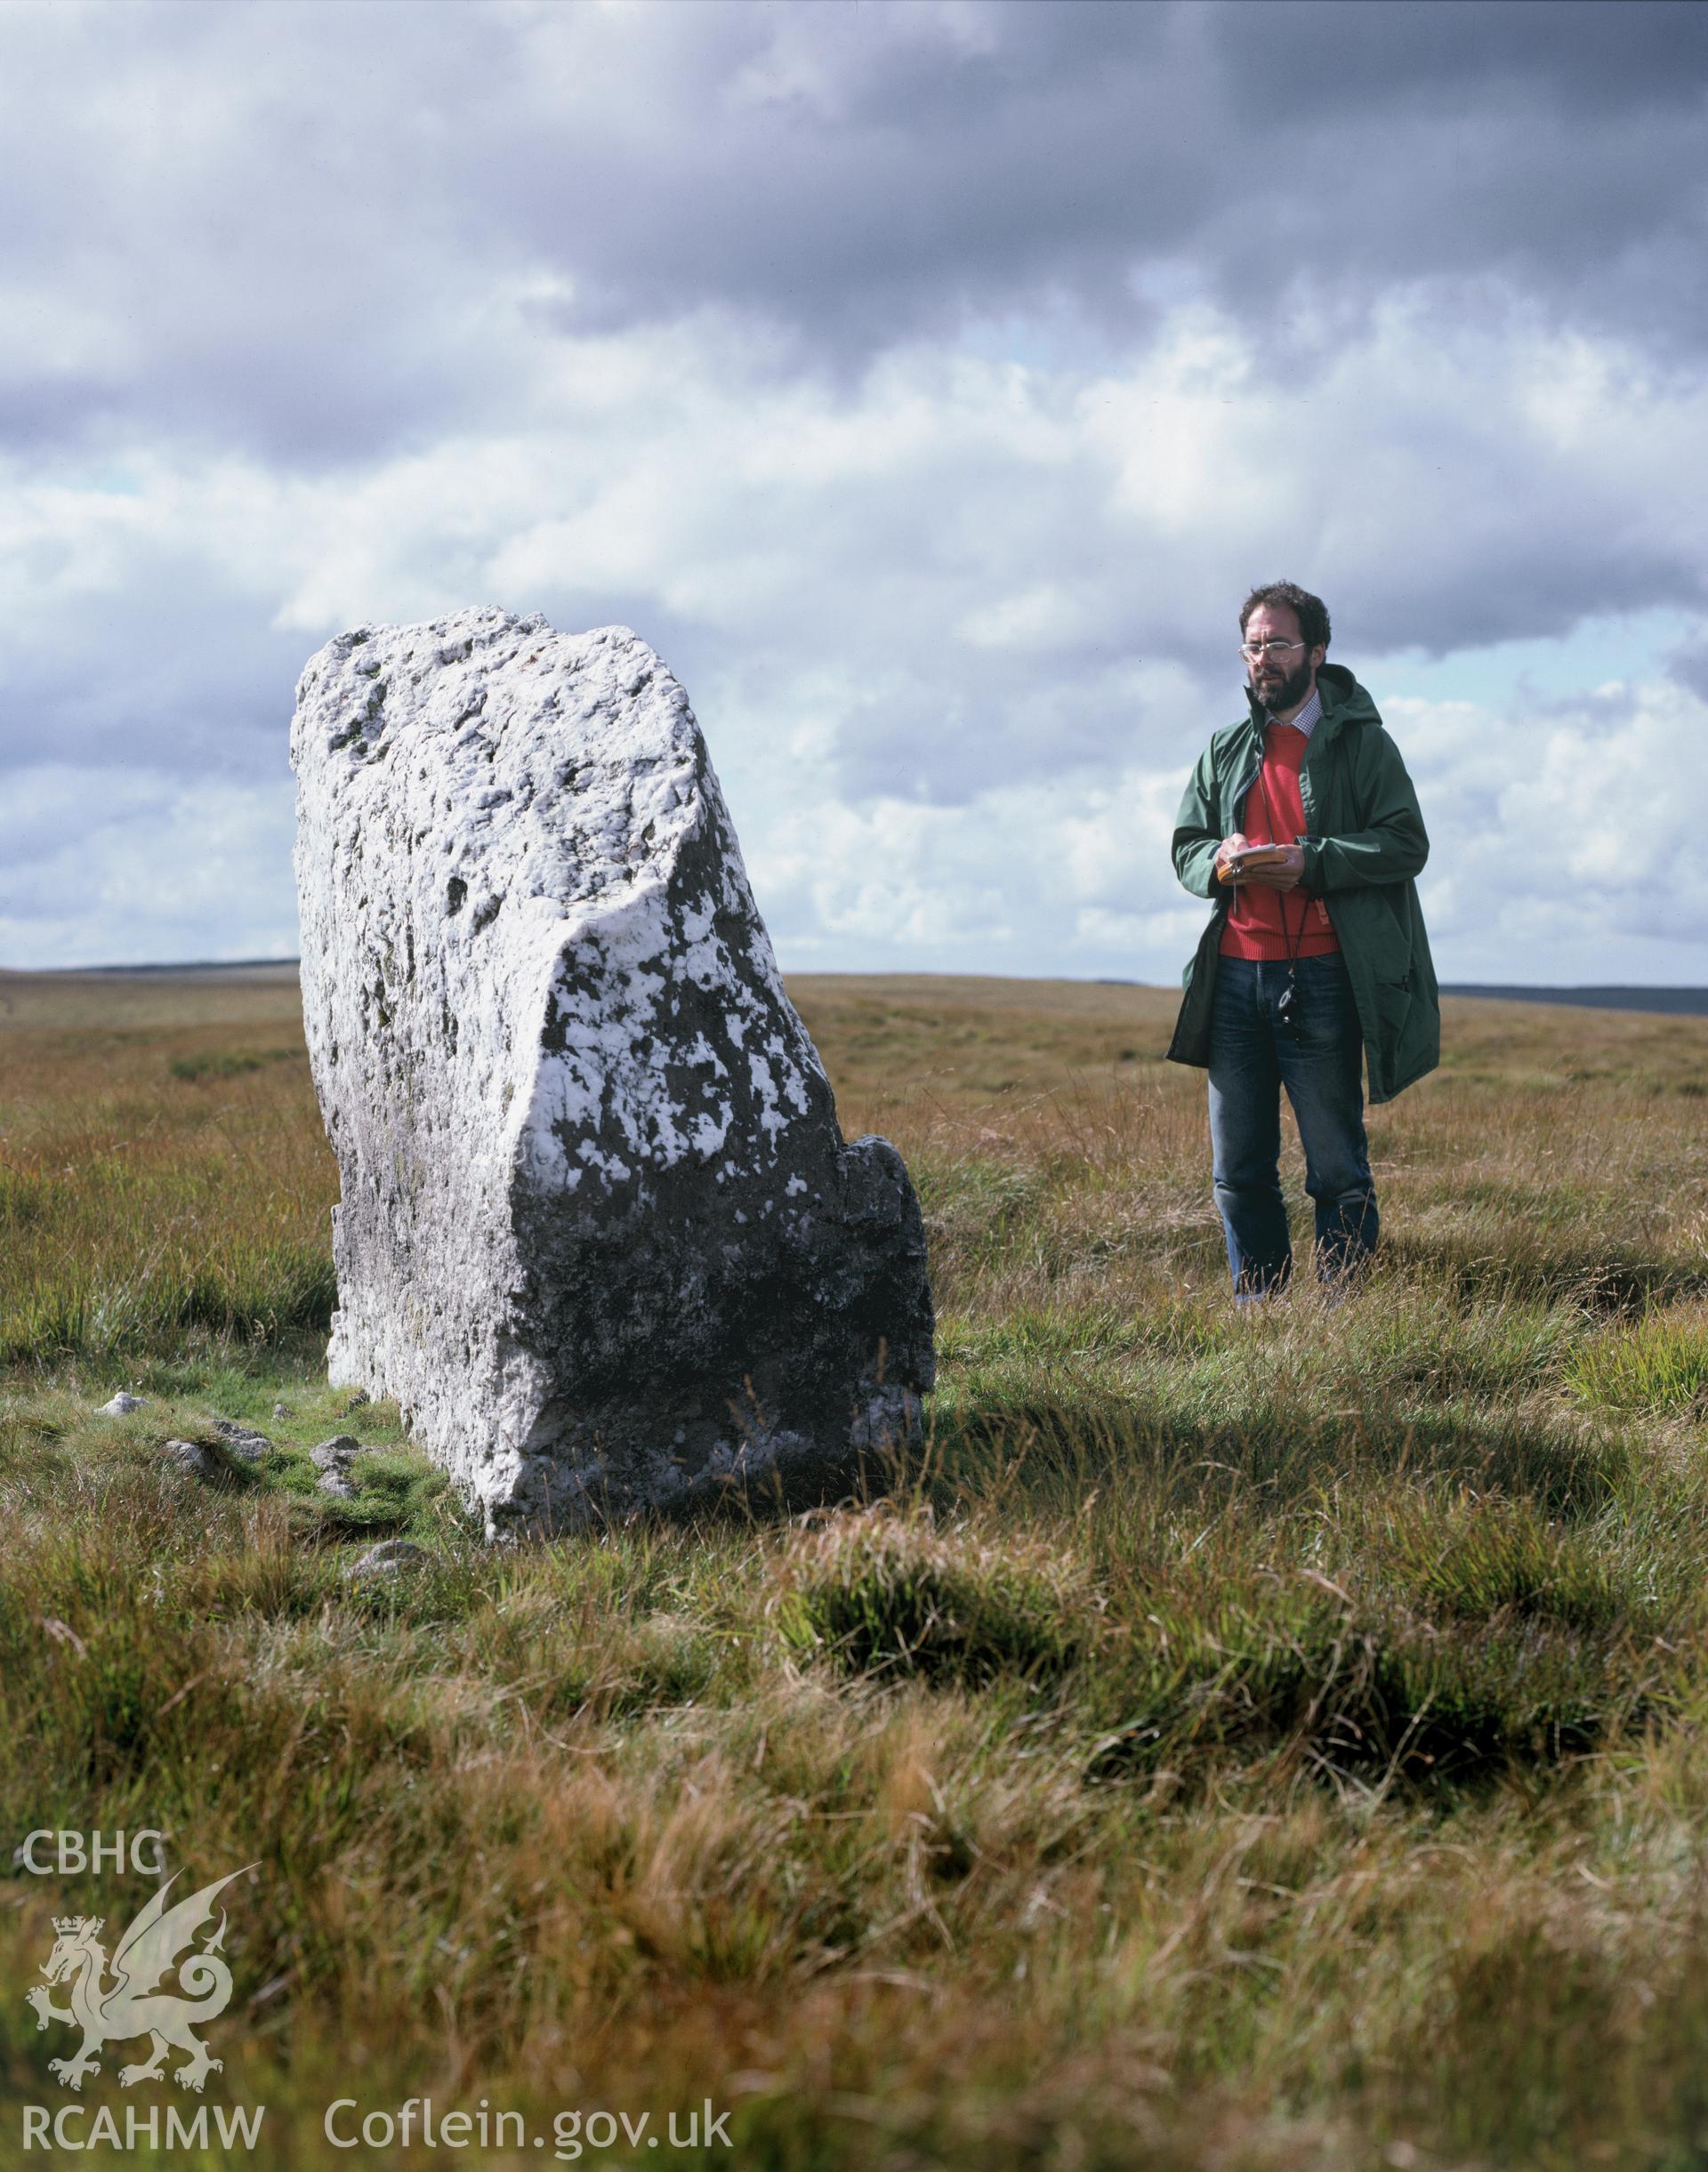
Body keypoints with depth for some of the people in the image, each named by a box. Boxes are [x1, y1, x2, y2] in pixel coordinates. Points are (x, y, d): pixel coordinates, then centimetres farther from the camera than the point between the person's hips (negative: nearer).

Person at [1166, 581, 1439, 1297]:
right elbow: (1185, 846, 18)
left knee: (1336, 1166, 0)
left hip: (1320, 976, -5)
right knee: (1238, 1166, 8)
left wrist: (1310, 863, -18)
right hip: (1235, 975, 5)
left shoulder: (1360, 742, 1)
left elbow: (1406, 844, -6)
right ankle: (1256, 1306, 19)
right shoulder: (1226, 750, 16)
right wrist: (1218, 862, -5)